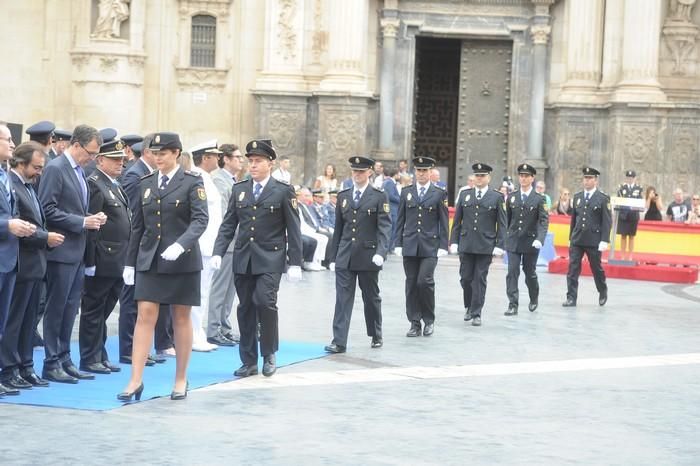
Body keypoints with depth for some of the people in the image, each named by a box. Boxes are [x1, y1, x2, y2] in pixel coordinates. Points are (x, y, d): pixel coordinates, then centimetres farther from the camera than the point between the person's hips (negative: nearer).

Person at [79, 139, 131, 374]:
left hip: (116, 262, 9)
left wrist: (125, 260, 17)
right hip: (102, 261, -9)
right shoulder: (95, 184, -12)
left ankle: (101, 356, 22)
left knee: (104, 310, 15)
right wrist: (90, 261, -20)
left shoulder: (115, 185, 16)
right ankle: (89, 359, 8)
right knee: (93, 310, 1)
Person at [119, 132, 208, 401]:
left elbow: (200, 219, -15)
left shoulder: (192, 182, -4)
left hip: (182, 260, -3)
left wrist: (180, 244, -31)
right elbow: (138, 225, 13)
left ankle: (181, 380, 16)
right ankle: (136, 380, -6)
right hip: (150, 259, 3)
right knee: (145, 316, -4)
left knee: (181, 318, 6)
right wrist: (130, 262, 12)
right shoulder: (146, 184, 9)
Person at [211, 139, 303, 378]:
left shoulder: (283, 191, 0)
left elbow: (293, 230, 0)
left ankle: (269, 354, 2)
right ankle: (249, 361, 15)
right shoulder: (239, 189, 11)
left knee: (265, 301, -18)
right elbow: (228, 224, 10)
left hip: (270, 259, -4)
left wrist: (295, 263, -5)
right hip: (243, 259, 4)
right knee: (245, 308, 6)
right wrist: (218, 252, -2)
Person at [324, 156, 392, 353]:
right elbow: (338, 228, 14)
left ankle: (376, 335, 29)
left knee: (371, 297, 11)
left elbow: (384, 227, -9)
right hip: (345, 256, 3)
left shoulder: (379, 197, -2)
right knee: (343, 298, -5)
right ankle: (339, 342, -8)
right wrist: (333, 256, 12)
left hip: (368, 256, -3)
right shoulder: (343, 196, 10)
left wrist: (381, 252, -23)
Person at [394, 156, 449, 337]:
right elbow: (400, 220, 11)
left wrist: (443, 246, -4)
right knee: (411, 284, 3)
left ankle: (429, 320, 6)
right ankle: (415, 323, 10)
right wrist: (398, 244, 5)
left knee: (425, 281, -13)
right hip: (410, 246, 3)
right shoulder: (406, 193, 10)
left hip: (430, 246, -3)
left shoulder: (439, 194, 3)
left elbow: (444, 222, 2)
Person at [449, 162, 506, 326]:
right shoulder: (465, 195, 9)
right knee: (466, 278, 4)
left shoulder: (497, 197, 2)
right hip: (466, 244, 2)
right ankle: (468, 306, 26)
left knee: (480, 279, -1)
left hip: (485, 246, -2)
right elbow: (457, 221, 11)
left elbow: (501, 224, 1)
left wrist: (499, 245, -6)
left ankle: (476, 313, 4)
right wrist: (454, 241, 5)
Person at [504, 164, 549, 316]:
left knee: (529, 273, 11)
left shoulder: (539, 199, -3)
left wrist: (540, 239, -25)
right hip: (513, 241, 2)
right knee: (512, 273, -7)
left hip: (531, 242, -2)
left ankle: (534, 299, 36)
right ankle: (513, 305, -7)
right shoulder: (511, 197, 6)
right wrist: (505, 237, 11)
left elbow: (544, 221, -11)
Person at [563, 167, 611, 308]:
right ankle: (571, 298, -3)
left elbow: (607, 221, -7)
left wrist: (604, 241, -14)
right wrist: (571, 237, 15)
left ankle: (603, 292, 33)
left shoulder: (603, 198, -5)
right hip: (577, 240, 4)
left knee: (597, 268, 10)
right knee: (573, 269, -4)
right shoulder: (577, 197, 10)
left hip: (594, 241, -4)